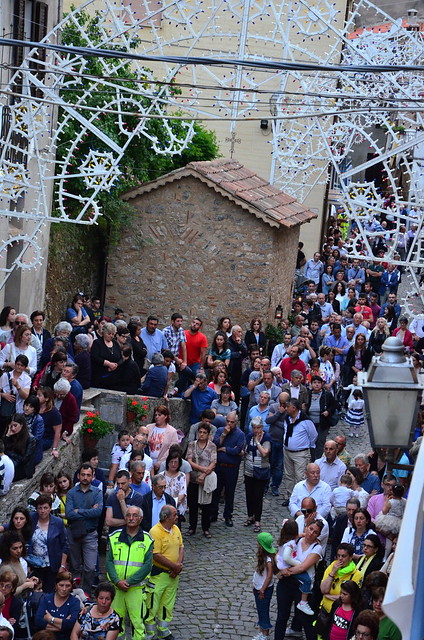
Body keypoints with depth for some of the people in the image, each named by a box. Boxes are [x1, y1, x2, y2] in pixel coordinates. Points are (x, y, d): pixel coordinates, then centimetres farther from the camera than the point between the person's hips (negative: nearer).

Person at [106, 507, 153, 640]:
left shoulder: (147, 540, -1)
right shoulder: (114, 537, 5)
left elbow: (147, 565, -6)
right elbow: (109, 561, 2)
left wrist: (129, 581, -14)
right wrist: (117, 581, -13)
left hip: (137, 588, -2)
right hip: (116, 587, 2)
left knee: (138, 622, -1)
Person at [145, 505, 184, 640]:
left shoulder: (176, 529, 5)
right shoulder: (155, 532, -19)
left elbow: (181, 548, 9)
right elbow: (156, 556, -22)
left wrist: (179, 565, -9)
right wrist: (175, 566, -17)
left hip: (173, 574, 7)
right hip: (158, 573, -7)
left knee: (168, 604, 18)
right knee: (152, 605, 1)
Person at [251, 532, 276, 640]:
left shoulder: (268, 560, -26)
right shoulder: (261, 556, -1)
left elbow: (269, 576, -21)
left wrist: (262, 590, -15)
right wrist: (254, 584, 10)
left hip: (265, 589, -8)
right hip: (258, 588, 8)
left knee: (263, 610, 6)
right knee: (260, 610, 18)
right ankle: (261, 631, 31)